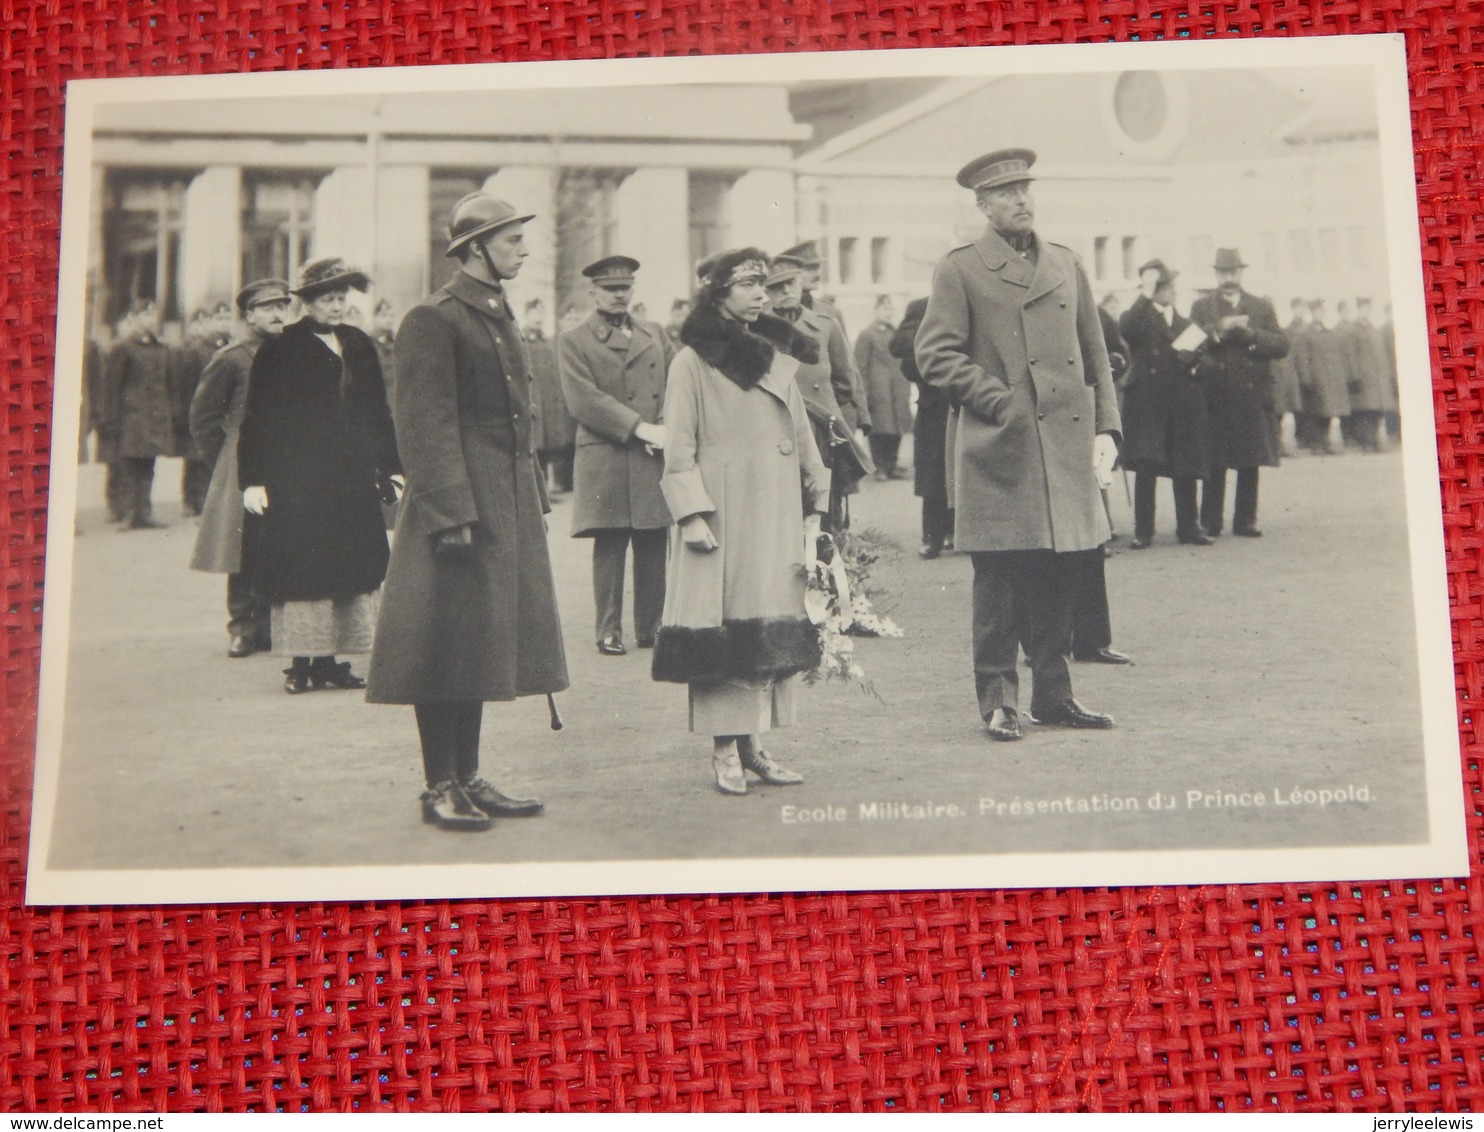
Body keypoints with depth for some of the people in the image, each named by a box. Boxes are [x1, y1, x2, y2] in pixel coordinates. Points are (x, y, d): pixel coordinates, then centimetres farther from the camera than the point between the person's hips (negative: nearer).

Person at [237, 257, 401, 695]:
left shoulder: (360, 347, 12)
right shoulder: (279, 351, -2)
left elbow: (378, 414, 17)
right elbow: (257, 421, -3)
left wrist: (390, 468, 12)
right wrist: (252, 479, -9)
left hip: (354, 483, 5)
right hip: (296, 485, -5)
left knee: (348, 570, 5)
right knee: (300, 571, -4)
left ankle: (329, 660, 13)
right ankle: (300, 663, 4)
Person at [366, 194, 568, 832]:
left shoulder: (500, 314, 17)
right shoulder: (433, 319, -10)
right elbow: (425, 424, -15)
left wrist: (535, 498, 18)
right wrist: (450, 511, -21)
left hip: (509, 505, 9)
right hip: (462, 505, -9)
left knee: (483, 643, 12)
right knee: (446, 646, -2)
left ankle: (468, 779, 20)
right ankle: (440, 787, 8)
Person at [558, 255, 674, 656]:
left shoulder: (656, 335, 19)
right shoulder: (573, 343, 4)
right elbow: (584, 401, -8)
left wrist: (667, 431, -6)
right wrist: (640, 428, -15)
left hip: (655, 459, 4)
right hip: (604, 461, -3)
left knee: (653, 549, 4)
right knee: (609, 548, -1)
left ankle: (650, 627, 13)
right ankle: (609, 630, 7)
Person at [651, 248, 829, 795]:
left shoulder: (777, 359, 14)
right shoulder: (691, 363, -1)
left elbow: (803, 440, 16)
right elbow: (679, 453, -4)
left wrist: (814, 509, 11)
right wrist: (692, 515, -12)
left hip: (775, 520, 5)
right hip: (721, 519, -5)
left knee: (771, 633, 4)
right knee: (721, 632, -4)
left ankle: (753, 742, 11)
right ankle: (725, 751, 2)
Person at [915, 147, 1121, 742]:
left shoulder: (1066, 264, 16)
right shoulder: (960, 269, 1)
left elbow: (1095, 356, 17)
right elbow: (935, 354, -6)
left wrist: (1106, 430, 8)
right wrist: (1001, 402, -12)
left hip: (1068, 449, 5)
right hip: (1000, 450, -5)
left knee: (1060, 576, 9)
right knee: (1000, 580, -1)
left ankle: (1053, 696, 20)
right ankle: (998, 701, 10)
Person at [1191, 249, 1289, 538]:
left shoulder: (1262, 307, 13)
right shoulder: (1201, 307, 10)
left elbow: (1281, 345, 3)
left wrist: (1249, 334, -10)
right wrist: (1218, 331, -17)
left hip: (1252, 397, 2)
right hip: (1215, 397, -2)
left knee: (1250, 463, 3)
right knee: (1214, 463, -3)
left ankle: (1245, 520, 10)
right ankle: (1210, 523, 3)